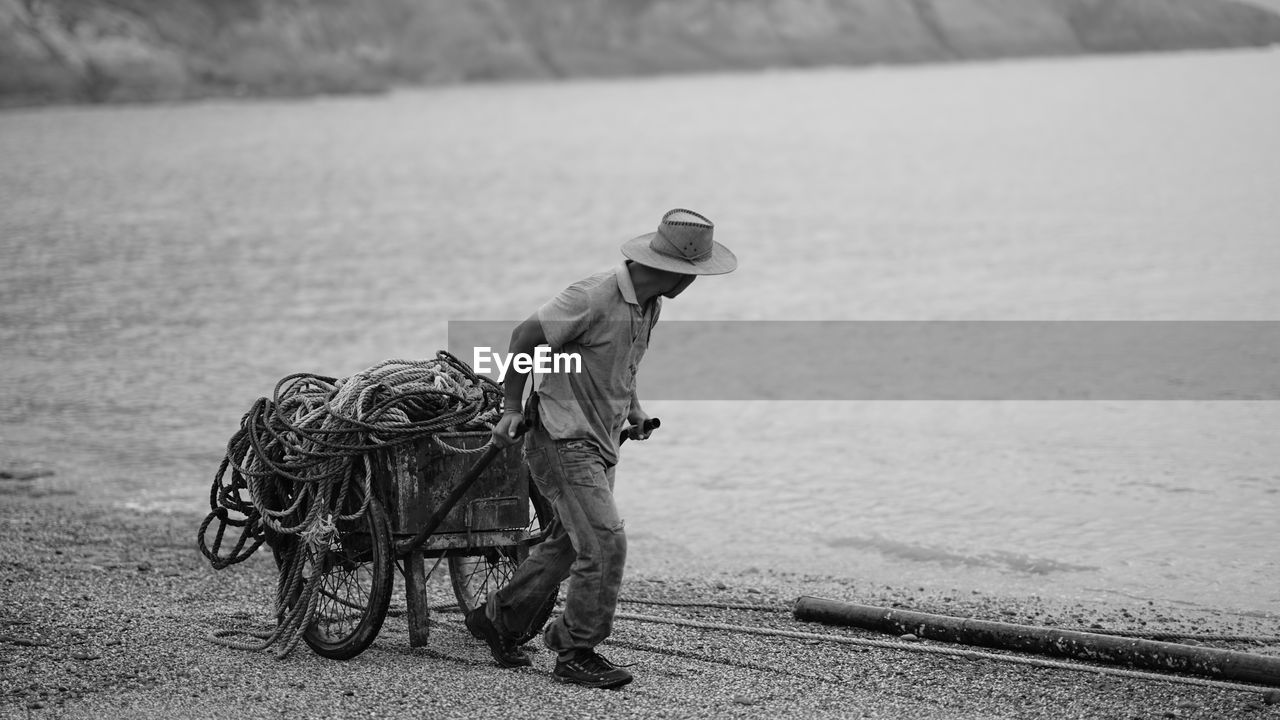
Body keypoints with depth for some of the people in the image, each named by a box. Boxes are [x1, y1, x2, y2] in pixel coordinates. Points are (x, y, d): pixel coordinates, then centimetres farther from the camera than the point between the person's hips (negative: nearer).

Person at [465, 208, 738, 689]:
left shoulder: (649, 305, 5)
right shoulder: (593, 298, -23)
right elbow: (524, 337, -14)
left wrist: (632, 407, 14)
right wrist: (512, 409, -10)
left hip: (600, 443, 9)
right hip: (564, 440, -9)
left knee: (567, 543, 17)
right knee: (605, 544, -13)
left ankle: (498, 618, 35)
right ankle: (577, 655, -2)